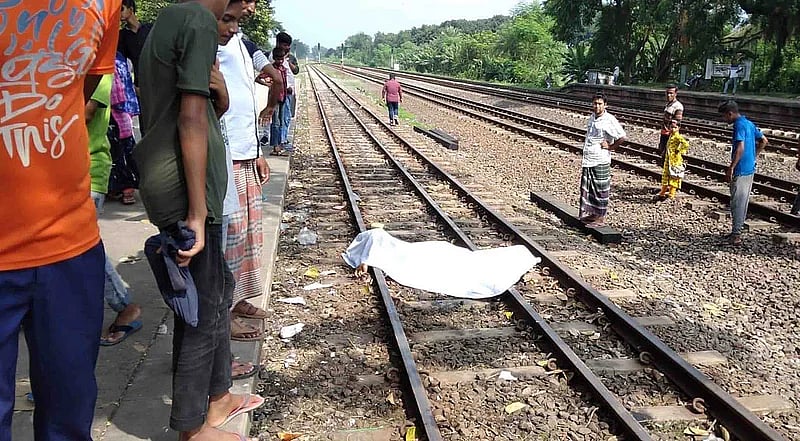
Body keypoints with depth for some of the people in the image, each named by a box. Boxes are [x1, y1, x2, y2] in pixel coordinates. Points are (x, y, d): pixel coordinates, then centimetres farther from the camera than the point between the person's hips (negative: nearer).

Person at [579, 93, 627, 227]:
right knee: (586, 188, 12)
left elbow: (622, 138, -15)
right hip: (587, 160, 7)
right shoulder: (591, 117, 10)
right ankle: (591, 214, 24)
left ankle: (601, 217, 10)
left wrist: (610, 147, -9)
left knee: (600, 190, 1)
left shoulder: (609, 120, -13)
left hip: (601, 161, -7)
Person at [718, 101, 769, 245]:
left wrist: (731, 168, -22)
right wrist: (754, 157, 20)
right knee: (743, 201, 14)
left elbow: (740, 148, -24)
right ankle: (737, 231, 22)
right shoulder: (749, 124, 13)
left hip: (740, 171, -9)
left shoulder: (739, 125, -15)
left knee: (737, 202, -4)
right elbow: (764, 141, 21)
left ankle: (736, 234, -1)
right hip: (750, 169, 9)